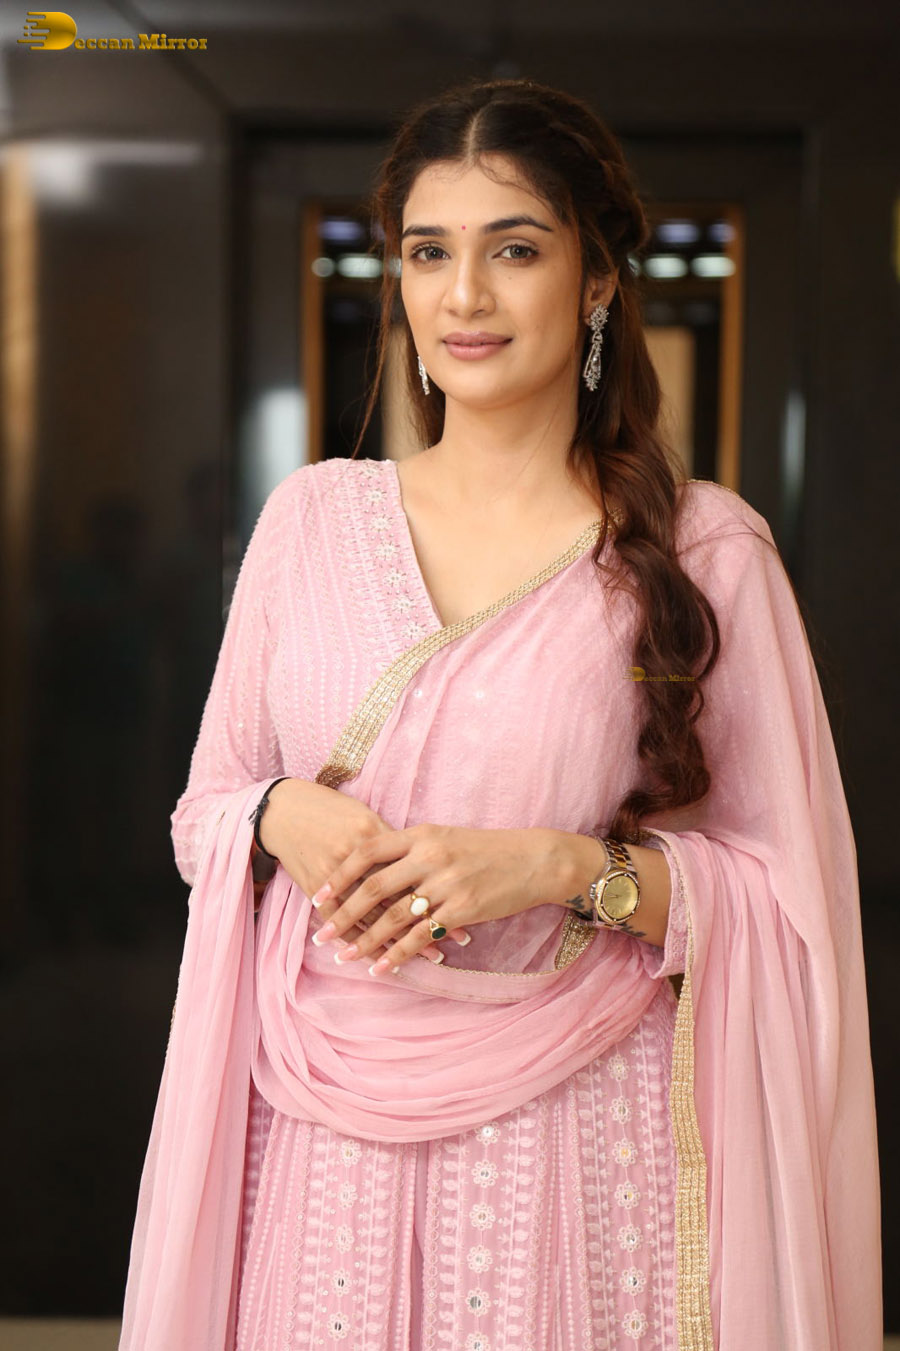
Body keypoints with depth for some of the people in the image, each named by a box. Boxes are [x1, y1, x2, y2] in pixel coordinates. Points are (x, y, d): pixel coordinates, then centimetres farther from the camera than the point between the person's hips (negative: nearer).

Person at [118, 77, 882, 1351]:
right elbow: (206, 806, 11)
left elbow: (786, 896, -4)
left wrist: (567, 866, -18)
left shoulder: (704, 549, -6)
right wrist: (283, 818, -11)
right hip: (324, 1137, 3)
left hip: (574, 1140, -2)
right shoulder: (313, 514, 4)